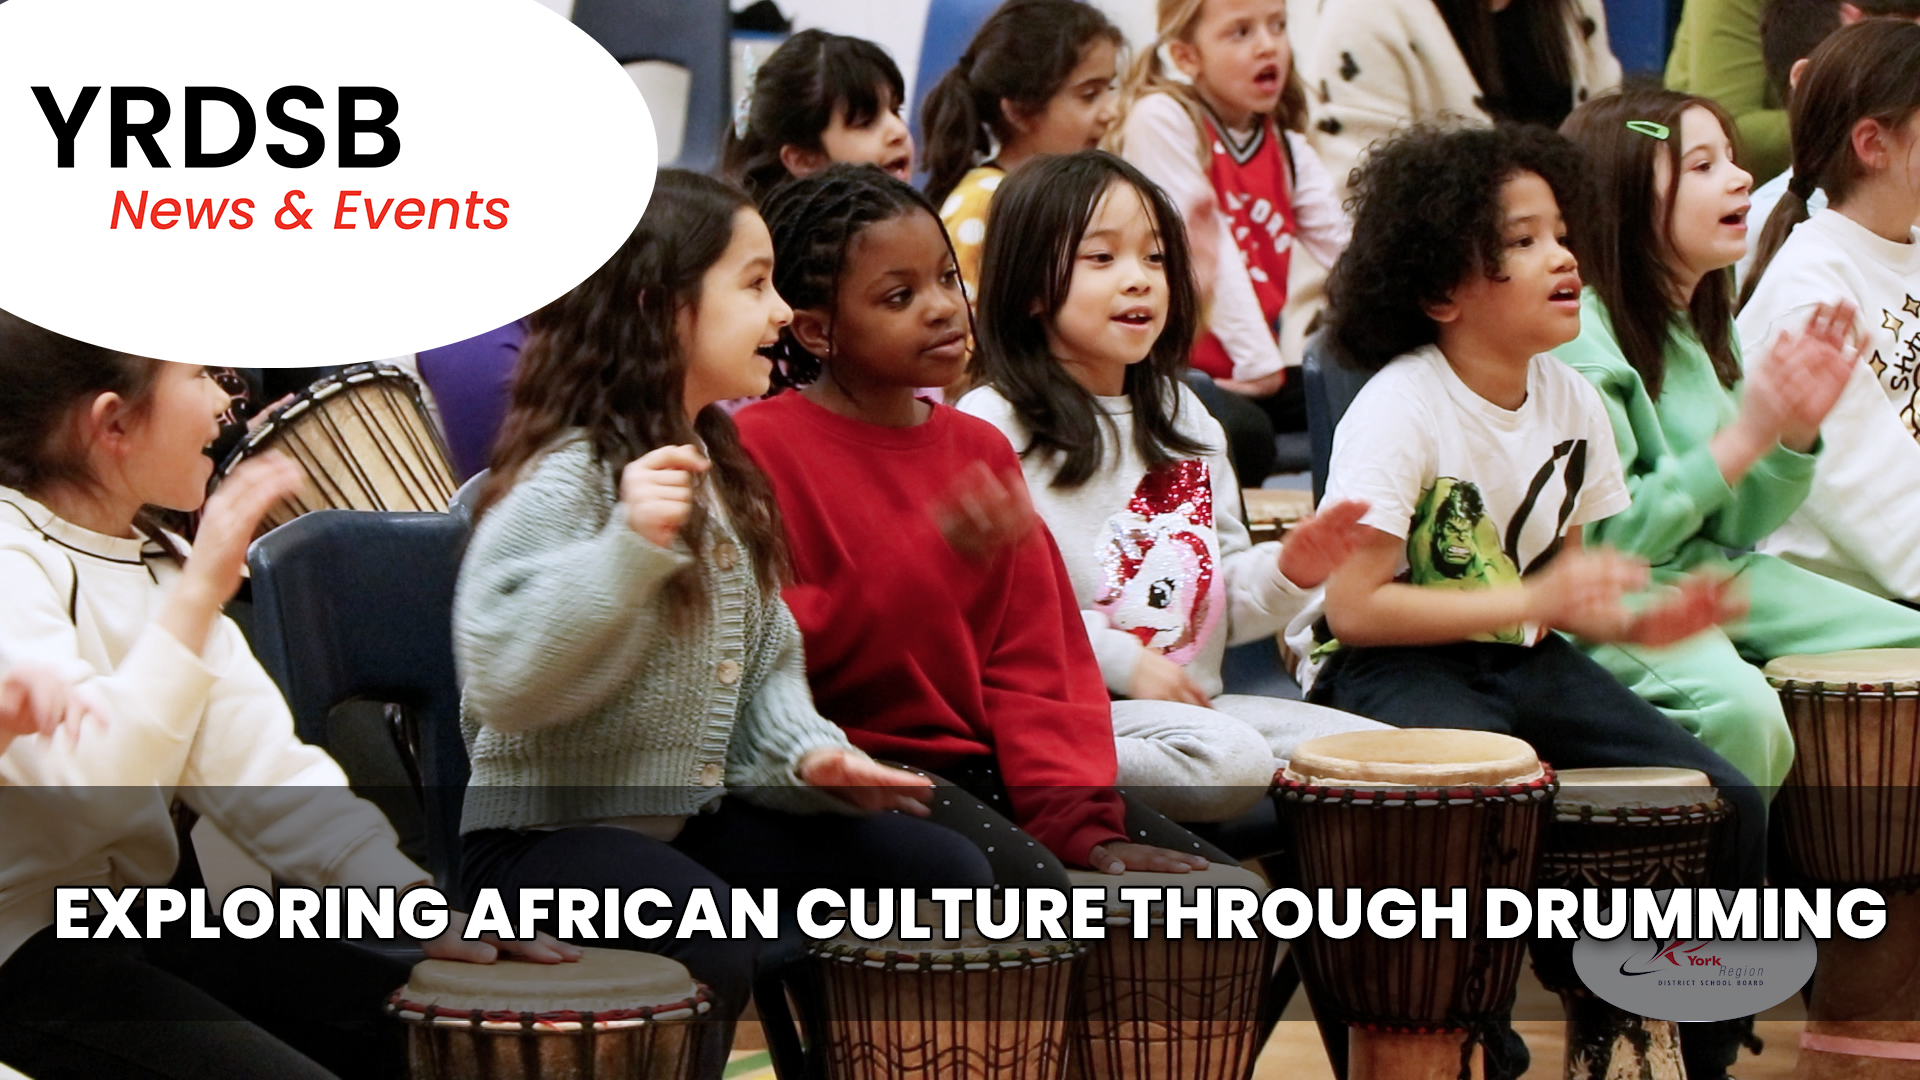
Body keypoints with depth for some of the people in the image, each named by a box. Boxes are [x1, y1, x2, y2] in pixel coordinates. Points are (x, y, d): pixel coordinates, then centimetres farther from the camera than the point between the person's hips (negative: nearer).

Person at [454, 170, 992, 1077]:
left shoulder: (718, 472, 12)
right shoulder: (565, 479, -16)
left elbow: (768, 658, 19)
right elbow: (502, 680, -29)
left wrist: (805, 750, -1)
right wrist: (628, 546, -37)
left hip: (699, 815, 9)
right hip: (547, 831, -9)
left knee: (941, 873, 0)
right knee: (719, 950, -36)